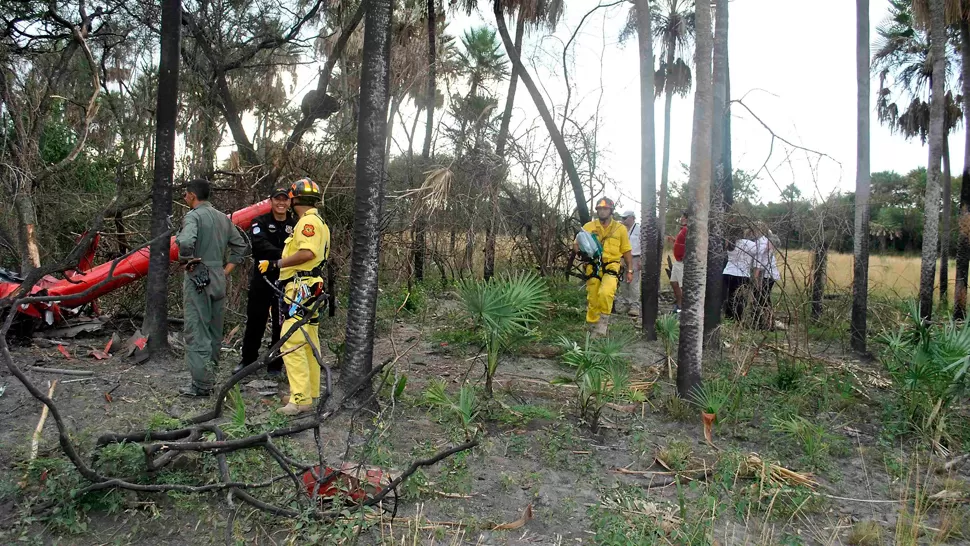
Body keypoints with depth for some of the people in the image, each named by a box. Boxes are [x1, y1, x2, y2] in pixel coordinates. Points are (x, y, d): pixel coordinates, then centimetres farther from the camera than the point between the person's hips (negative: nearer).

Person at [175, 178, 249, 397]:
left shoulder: (193, 216, -11)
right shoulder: (223, 218, 12)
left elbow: (185, 241, -31)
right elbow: (241, 246, 15)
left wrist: (186, 261, -14)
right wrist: (226, 270, 13)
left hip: (197, 280, -8)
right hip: (218, 280, 8)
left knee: (197, 332, -3)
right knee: (214, 332, 15)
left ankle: (201, 384, -2)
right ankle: (210, 377, 25)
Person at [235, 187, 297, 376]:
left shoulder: (295, 225, 5)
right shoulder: (260, 222, 1)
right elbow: (259, 244, -18)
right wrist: (281, 255, -32)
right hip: (262, 280, 0)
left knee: (281, 324, 5)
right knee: (255, 322, 8)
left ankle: (275, 364, 17)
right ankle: (248, 360, 23)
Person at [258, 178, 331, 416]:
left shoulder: (308, 221, -12)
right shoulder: (319, 222, 20)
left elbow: (307, 253, -27)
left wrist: (277, 263, -19)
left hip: (300, 290, -11)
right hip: (311, 290, 11)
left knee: (292, 345, -12)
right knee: (309, 343, 15)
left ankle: (301, 399, -13)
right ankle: (311, 392, 24)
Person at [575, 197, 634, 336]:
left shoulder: (620, 228, 4)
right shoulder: (588, 227, 5)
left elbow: (627, 251, 10)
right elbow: (576, 244, 7)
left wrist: (630, 270, 7)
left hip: (611, 267, -2)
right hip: (593, 268, 2)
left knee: (605, 293, -27)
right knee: (592, 300, 6)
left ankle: (604, 321, -7)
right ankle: (592, 328, 22)